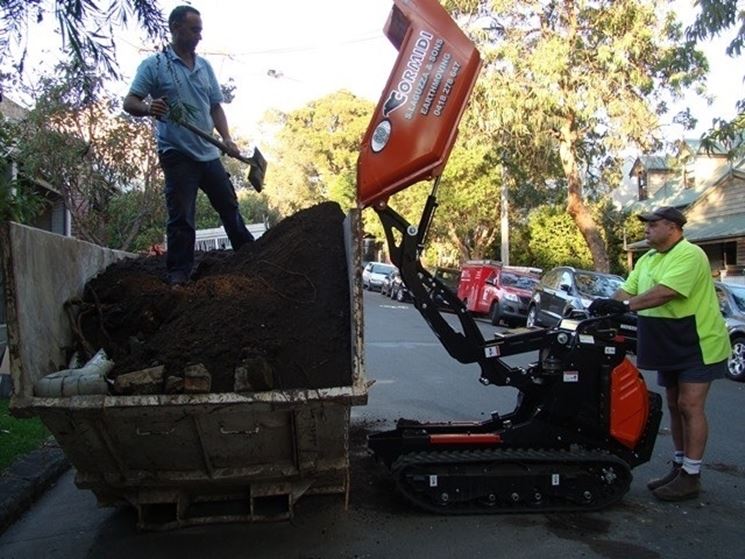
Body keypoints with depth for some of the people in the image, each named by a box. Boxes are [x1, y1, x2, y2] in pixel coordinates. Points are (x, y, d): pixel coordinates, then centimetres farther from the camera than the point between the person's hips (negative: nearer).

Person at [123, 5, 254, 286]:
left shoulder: (204, 66, 13)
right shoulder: (154, 65, -3)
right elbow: (129, 102, -6)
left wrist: (227, 139, 2)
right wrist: (148, 108, -29)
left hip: (208, 153, 6)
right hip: (177, 155, -5)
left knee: (230, 207, 15)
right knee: (181, 218, -5)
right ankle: (178, 275, 3)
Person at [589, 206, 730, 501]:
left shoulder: (689, 254, -19)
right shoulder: (646, 260, 10)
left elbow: (666, 292, -31)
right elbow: (626, 291, 5)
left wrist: (624, 306, -38)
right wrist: (603, 308, -13)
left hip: (699, 345, -8)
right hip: (669, 347, 9)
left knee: (690, 407, -6)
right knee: (675, 407, 14)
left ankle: (691, 476, 3)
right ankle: (679, 466, 25)